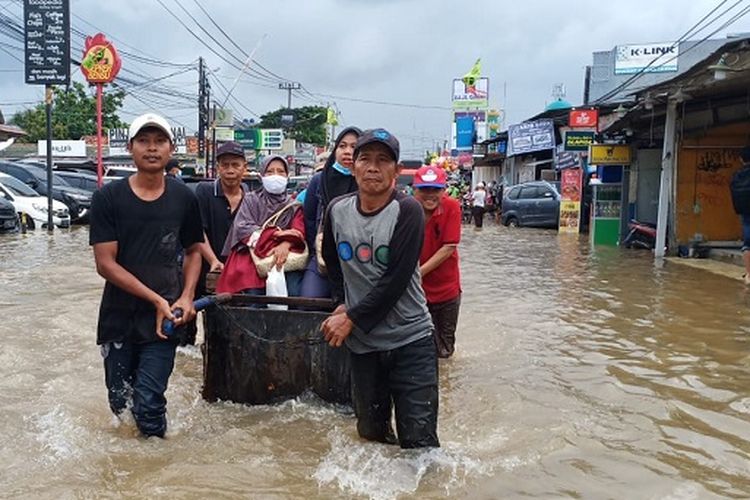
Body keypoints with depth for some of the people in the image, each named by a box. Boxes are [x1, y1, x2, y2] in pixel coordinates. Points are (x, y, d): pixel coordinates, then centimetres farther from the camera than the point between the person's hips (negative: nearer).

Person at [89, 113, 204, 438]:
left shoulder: (184, 198, 1)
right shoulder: (108, 198, -5)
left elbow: (193, 251, 12)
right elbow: (105, 264, -9)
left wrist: (187, 297, -5)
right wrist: (156, 299, -15)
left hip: (165, 318, 0)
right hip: (118, 317, 1)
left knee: (148, 404, -8)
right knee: (119, 403, 14)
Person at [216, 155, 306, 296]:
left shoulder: (294, 205, 20)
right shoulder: (251, 199, 18)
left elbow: (299, 231, 1)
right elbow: (242, 228, 2)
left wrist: (285, 245, -23)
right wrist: (277, 234, -10)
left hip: (286, 258, 1)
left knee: (295, 293, -30)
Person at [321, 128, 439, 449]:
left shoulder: (407, 211, -12)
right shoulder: (337, 210, 3)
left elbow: (395, 281, -18)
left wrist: (352, 318, -14)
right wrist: (342, 304, 6)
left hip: (410, 339, -4)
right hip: (362, 342, 4)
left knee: (420, 441, -3)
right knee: (371, 432, 17)